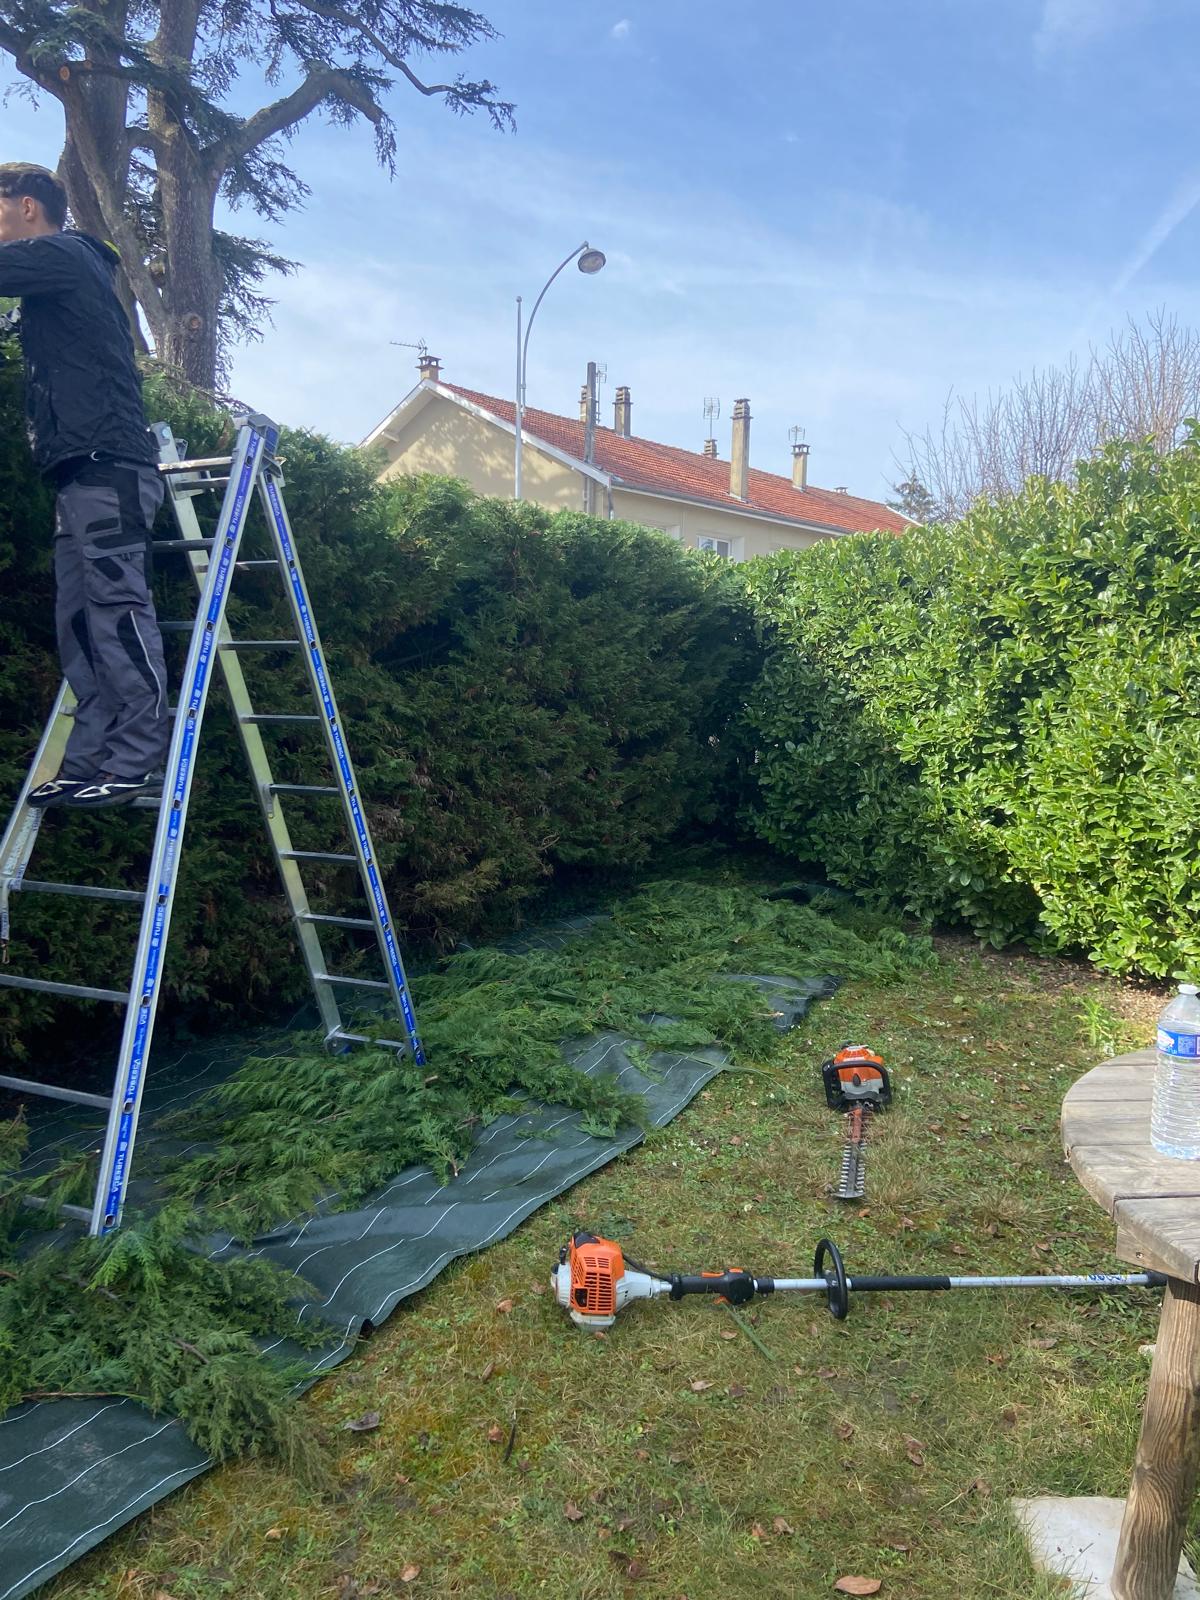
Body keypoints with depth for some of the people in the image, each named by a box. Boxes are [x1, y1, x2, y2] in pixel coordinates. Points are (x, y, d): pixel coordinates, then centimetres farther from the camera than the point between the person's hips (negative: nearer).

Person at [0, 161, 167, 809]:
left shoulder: (60, 254, 3)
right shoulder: (65, 273, 30)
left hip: (106, 463, -10)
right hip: (86, 470, 10)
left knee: (116, 605, -14)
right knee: (79, 619, 3)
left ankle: (136, 760, -16)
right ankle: (88, 764, 2)